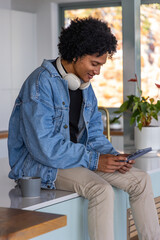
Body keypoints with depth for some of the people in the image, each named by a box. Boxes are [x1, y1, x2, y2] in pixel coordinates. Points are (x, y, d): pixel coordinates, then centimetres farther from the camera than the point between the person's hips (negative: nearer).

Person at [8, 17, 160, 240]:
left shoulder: (85, 85, 7)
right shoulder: (41, 84, -19)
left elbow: (94, 134, 13)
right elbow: (44, 147, -25)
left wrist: (113, 156, -8)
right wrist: (93, 160, -23)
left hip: (76, 157, 8)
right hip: (38, 162, -8)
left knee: (141, 179, -5)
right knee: (102, 189, -32)